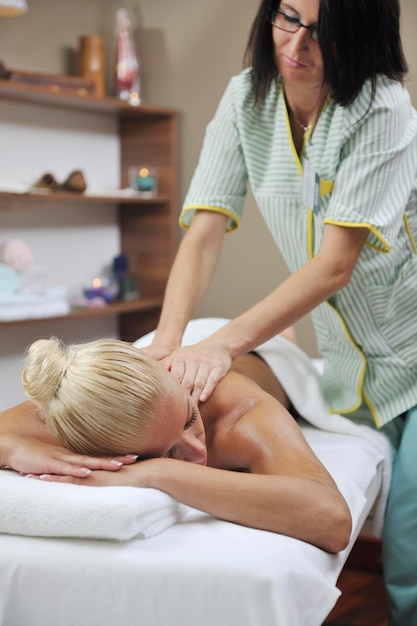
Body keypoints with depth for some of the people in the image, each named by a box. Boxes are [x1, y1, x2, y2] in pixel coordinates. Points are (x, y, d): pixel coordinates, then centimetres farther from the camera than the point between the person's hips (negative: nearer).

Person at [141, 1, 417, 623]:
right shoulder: (248, 98, -5)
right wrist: (167, 343, -24)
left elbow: (336, 265, -24)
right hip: (353, 359, 5)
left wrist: (225, 344, -30)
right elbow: (204, 233, -10)